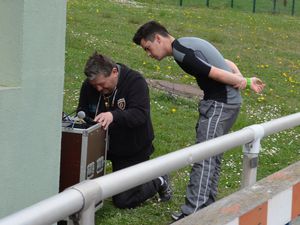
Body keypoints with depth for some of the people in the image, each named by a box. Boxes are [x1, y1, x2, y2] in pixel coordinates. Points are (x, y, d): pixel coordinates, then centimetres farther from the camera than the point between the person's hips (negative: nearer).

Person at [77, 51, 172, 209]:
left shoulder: (135, 81, -23)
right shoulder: (89, 84, -8)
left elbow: (141, 114, -35)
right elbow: (82, 111, 4)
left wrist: (113, 116, -51)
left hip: (133, 148, -5)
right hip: (104, 143, 5)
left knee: (123, 201, -4)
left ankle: (159, 182, 21)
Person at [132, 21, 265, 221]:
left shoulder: (180, 53, -17)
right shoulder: (188, 44, 16)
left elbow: (217, 74, -18)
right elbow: (227, 63, 17)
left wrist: (242, 82, -3)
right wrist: (244, 80, 6)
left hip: (219, 104, -10)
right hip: (231, 102, 10)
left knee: (203, 157, -11)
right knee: (213, 156, 15)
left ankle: (192, 214, -12)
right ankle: (206, 207, 23)